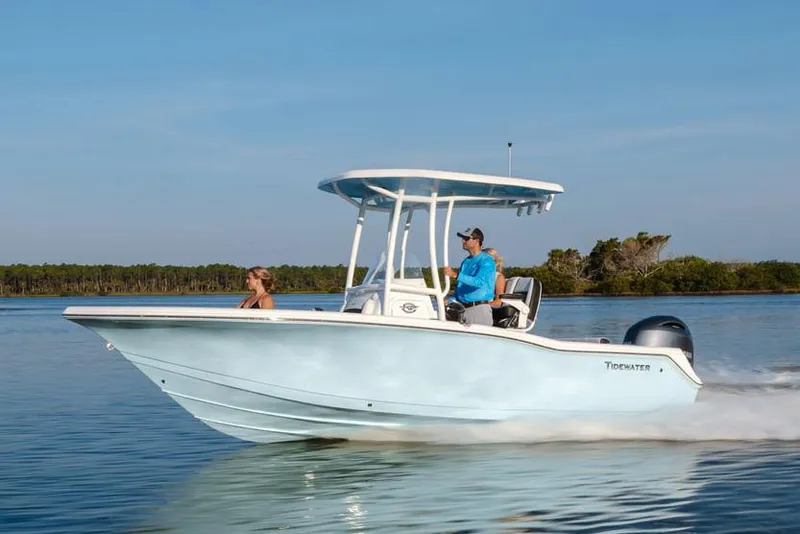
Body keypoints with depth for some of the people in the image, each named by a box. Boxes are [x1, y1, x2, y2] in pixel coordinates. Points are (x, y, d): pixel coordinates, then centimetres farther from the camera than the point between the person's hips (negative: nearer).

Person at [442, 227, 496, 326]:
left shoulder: (487, 261, -7)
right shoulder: (466, 261, 19)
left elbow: (479, 282, -24)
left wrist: (455, 275, -29)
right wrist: (450, 301, 6)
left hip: (479, 308, -7)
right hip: (462, 308, 7)